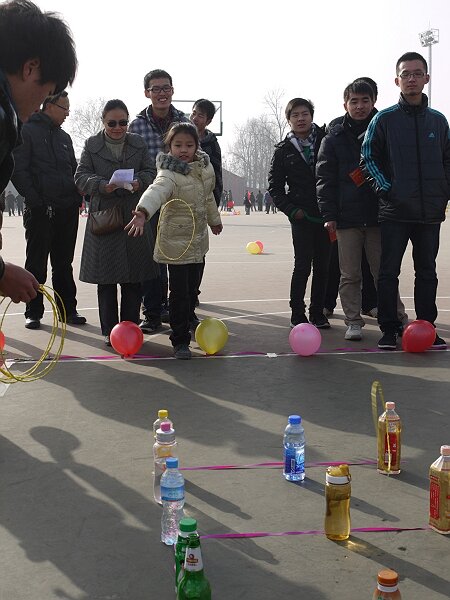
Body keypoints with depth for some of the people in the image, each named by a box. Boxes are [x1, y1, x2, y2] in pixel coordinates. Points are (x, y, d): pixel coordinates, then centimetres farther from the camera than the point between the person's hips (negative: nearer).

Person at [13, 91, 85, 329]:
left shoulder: (64, 137, 18)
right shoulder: (27, 131, -2)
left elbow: (74, 170, 23)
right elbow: (18, 169, -9)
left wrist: (78, 197, 5)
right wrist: (34, 199, -16)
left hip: (67, 210, 6)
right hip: (40, 210, -6)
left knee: (64, 264, 11)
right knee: (36, 264, 1)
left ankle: (67, 309, 17)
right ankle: (33, 312, 8)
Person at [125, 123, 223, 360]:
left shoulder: (204, 166, 0)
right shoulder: (169, 174, -22)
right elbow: (156, 191, -44)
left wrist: (214, 220, 32)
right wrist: (142, 212, -63)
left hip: (198, 239, 6)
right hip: (176, 241, -6)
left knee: (192, 287, 17)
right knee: (179, 291, -5)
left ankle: (188, 320, 39)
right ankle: (180, 340, 4)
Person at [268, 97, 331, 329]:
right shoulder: (283, 150, 4)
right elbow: (275, 186, 8)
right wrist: (291, 210, -4)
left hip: (326, 215, 1)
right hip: (302, 217, -1)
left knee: (322, 266, 6)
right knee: (302, 266, -3)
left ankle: (317, 312, 17)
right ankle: (297, 314, 6)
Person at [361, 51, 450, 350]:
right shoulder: (384, 119, -1)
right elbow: (369, 158, -1)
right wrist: (386, 190, -9)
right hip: (395, 211, -3)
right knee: (389, 272, 0)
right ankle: (389, 330, 8)